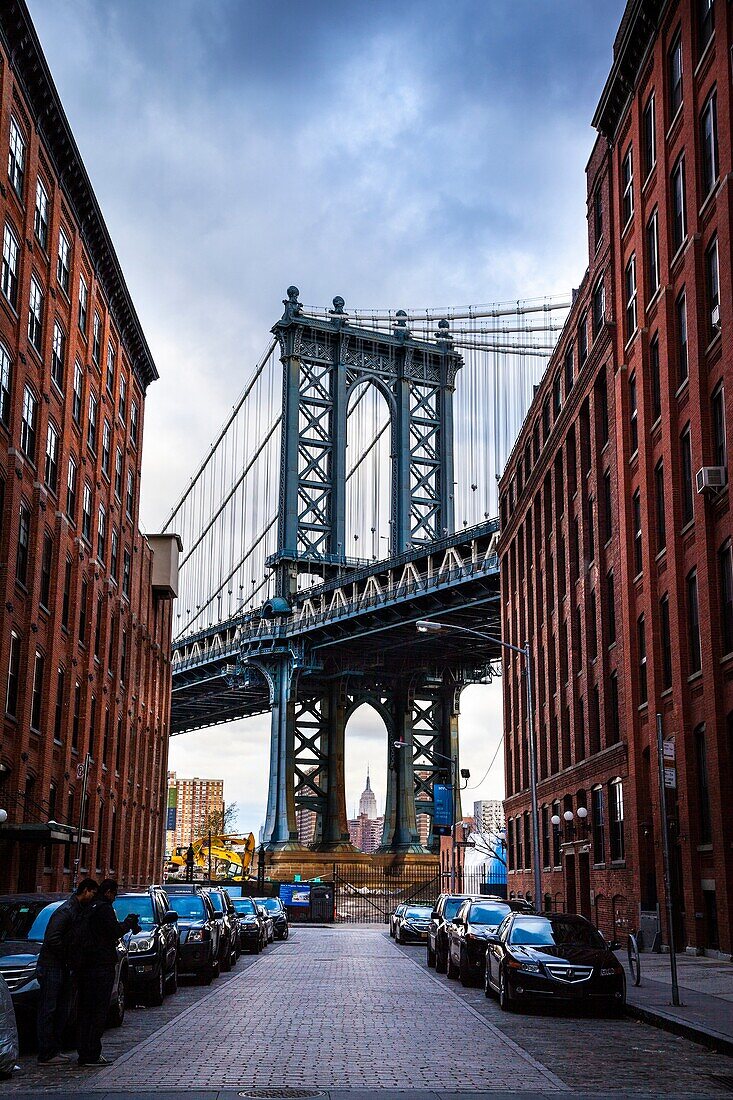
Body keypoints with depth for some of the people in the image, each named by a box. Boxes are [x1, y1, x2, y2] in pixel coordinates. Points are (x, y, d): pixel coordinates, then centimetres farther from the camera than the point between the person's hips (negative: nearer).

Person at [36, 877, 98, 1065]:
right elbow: (52, 939, -25)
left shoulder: (80, 911, 12)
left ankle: (54, 1050, 19)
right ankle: (46, 1055, -2)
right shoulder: (65, 912, -17)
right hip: (51, 966, -10)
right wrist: (69, 956, -15)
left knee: (61, 1011, 13)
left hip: (63, 967, 10)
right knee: (48, 1011, -5)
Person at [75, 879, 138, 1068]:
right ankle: (92, 1054, -6)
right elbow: (115, 930, -18)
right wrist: (129, 922, -2)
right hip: (102, 965, -9)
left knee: (85, 1010, 12)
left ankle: (84, 1052, 16)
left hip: (84, 965, 9)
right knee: (99, 1010, -5)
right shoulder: (104, 908, -11)